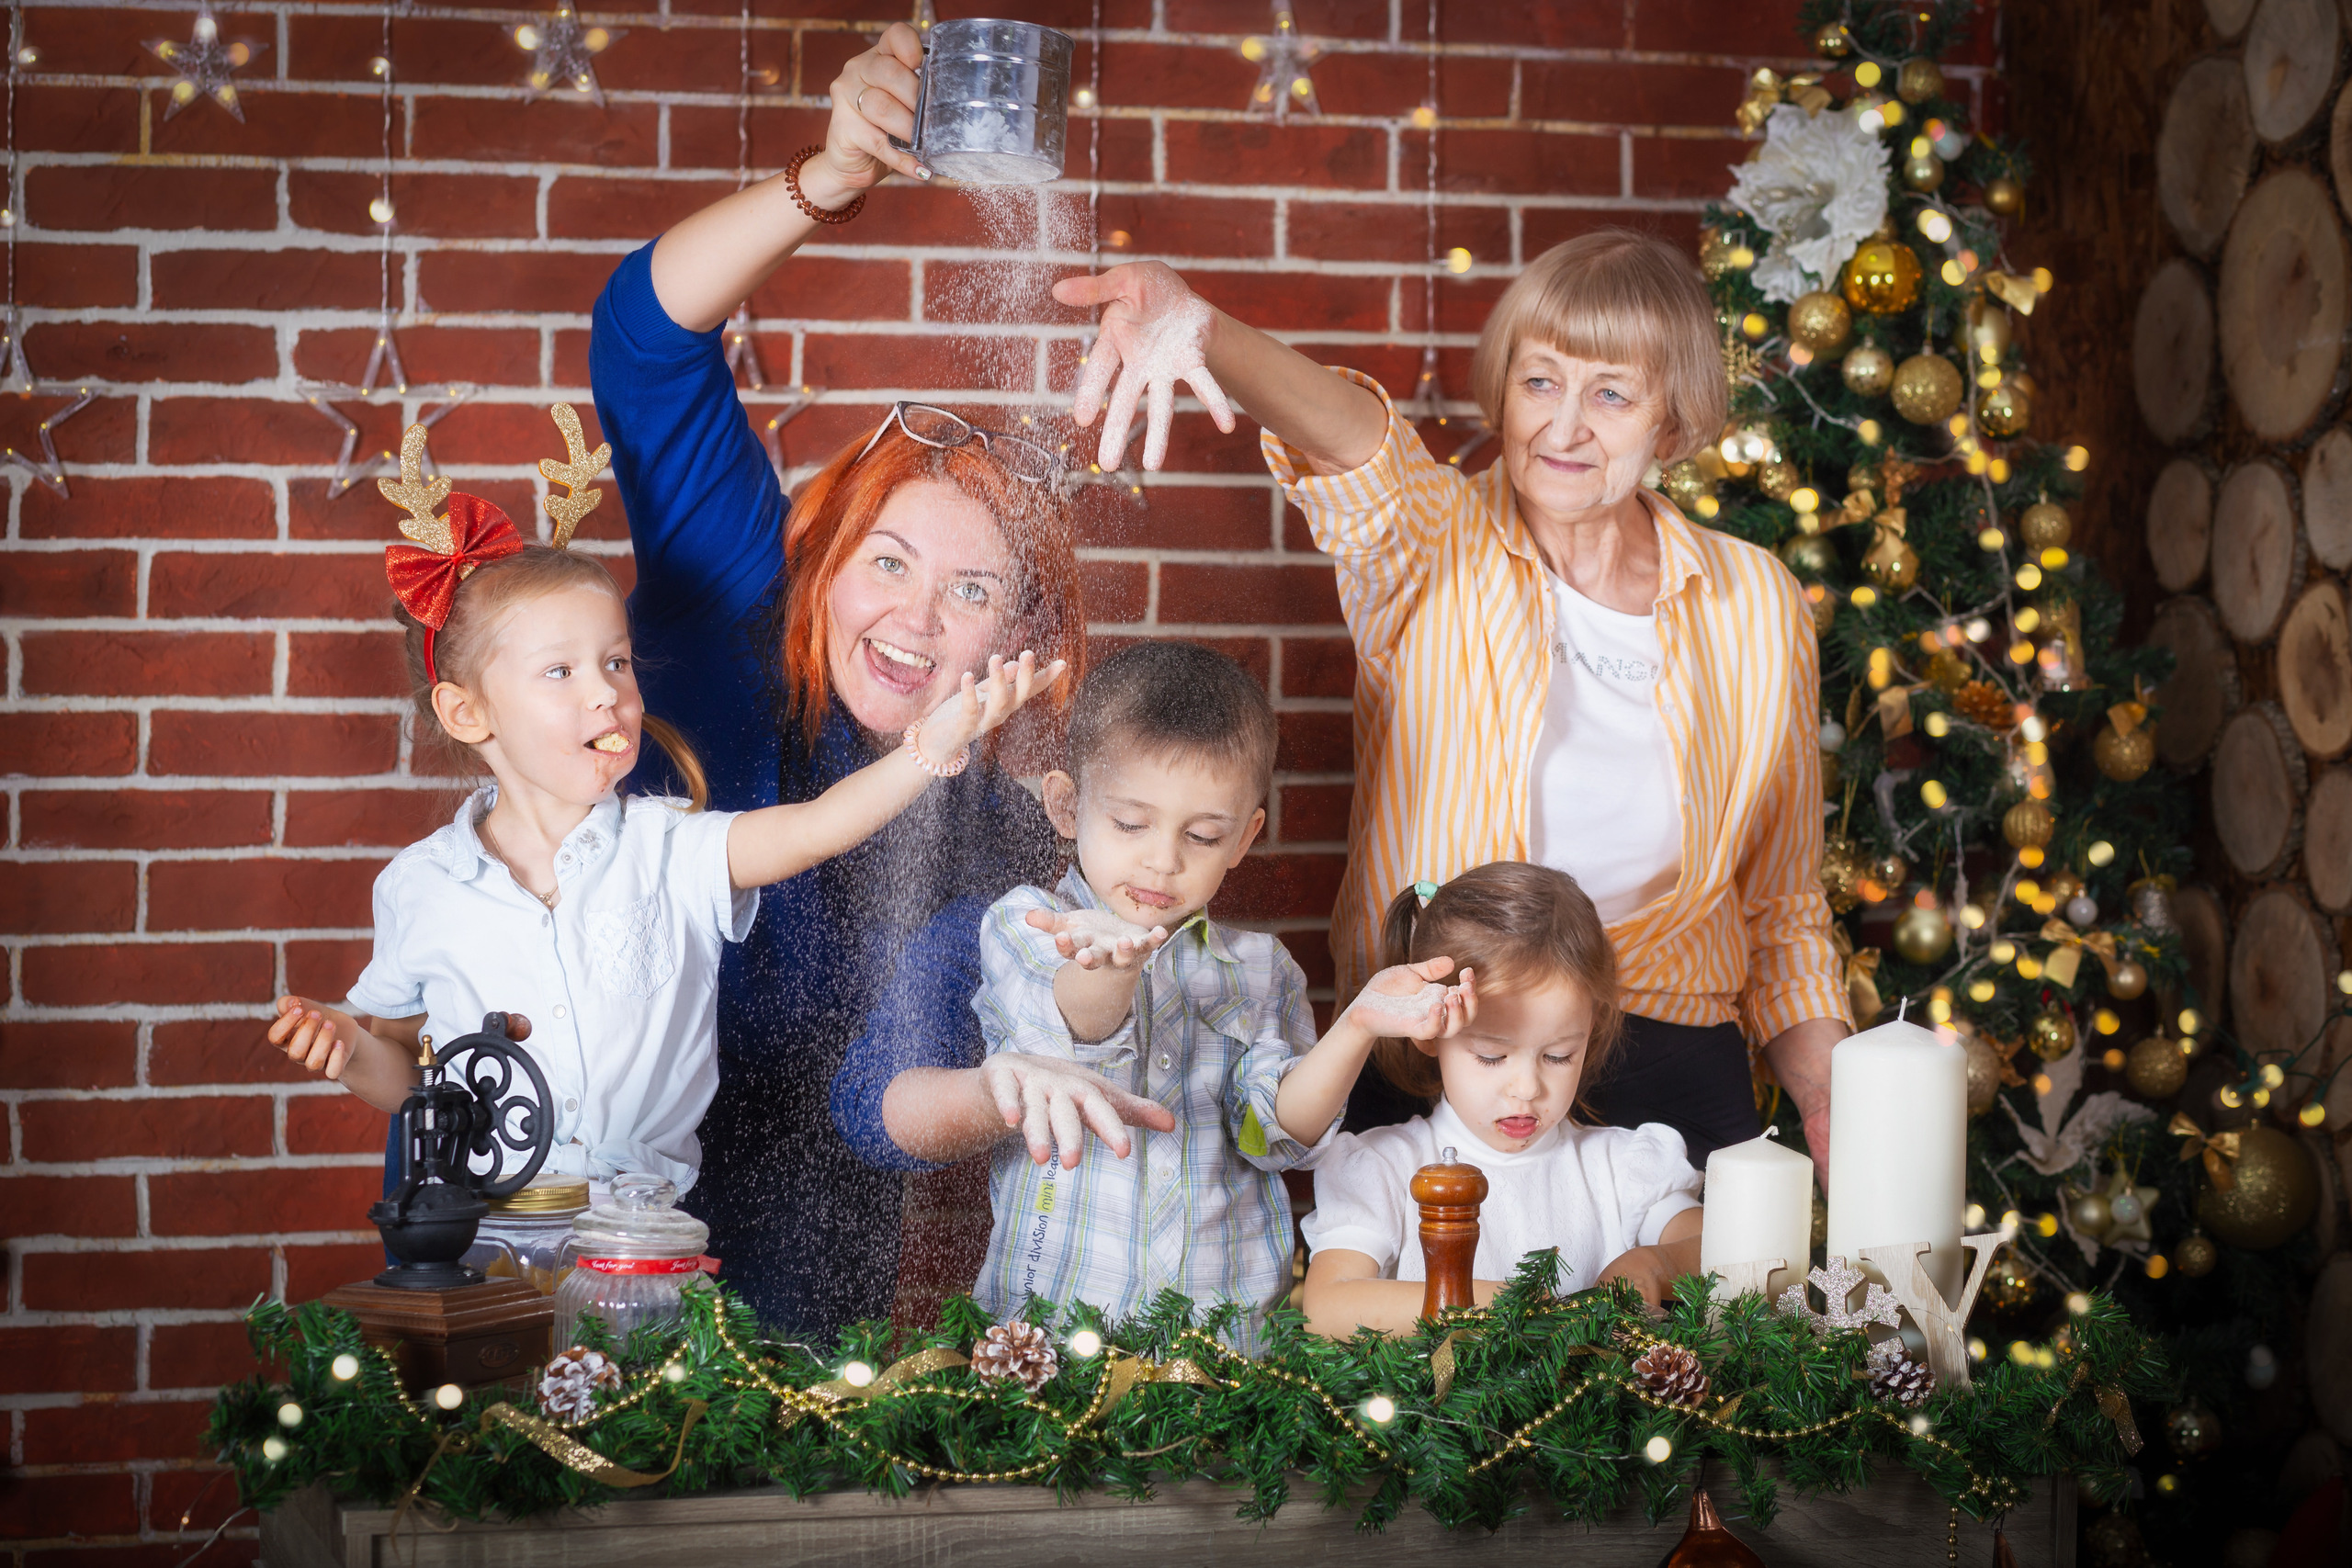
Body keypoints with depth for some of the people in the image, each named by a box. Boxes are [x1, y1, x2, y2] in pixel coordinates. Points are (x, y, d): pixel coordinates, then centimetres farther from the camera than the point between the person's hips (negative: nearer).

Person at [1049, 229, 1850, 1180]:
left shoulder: (1755, 608, 6)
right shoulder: (1433, 550, -2)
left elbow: (1783, 907, 14)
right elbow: (1354, 442, -26)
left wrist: (1831, 1105, 2)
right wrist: (1200, 331, -48)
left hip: (1675, 1088, 2)